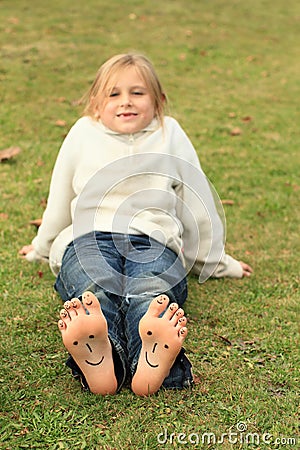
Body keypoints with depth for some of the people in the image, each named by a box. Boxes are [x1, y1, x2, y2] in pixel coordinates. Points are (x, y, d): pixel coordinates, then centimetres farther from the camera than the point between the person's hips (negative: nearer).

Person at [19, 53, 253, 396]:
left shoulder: (171, 135, 20)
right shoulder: (83, 134, 20)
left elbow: (199, 203, 25)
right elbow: (59, 202, 31)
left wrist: (215, 262, 30)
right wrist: (42, 248, 40)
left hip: (154, 242, 0)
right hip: (88, 238, 0)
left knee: (148, 294, -38)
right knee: (96, 291, -38)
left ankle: (154, 361, -68)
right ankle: (95, 360, -68)